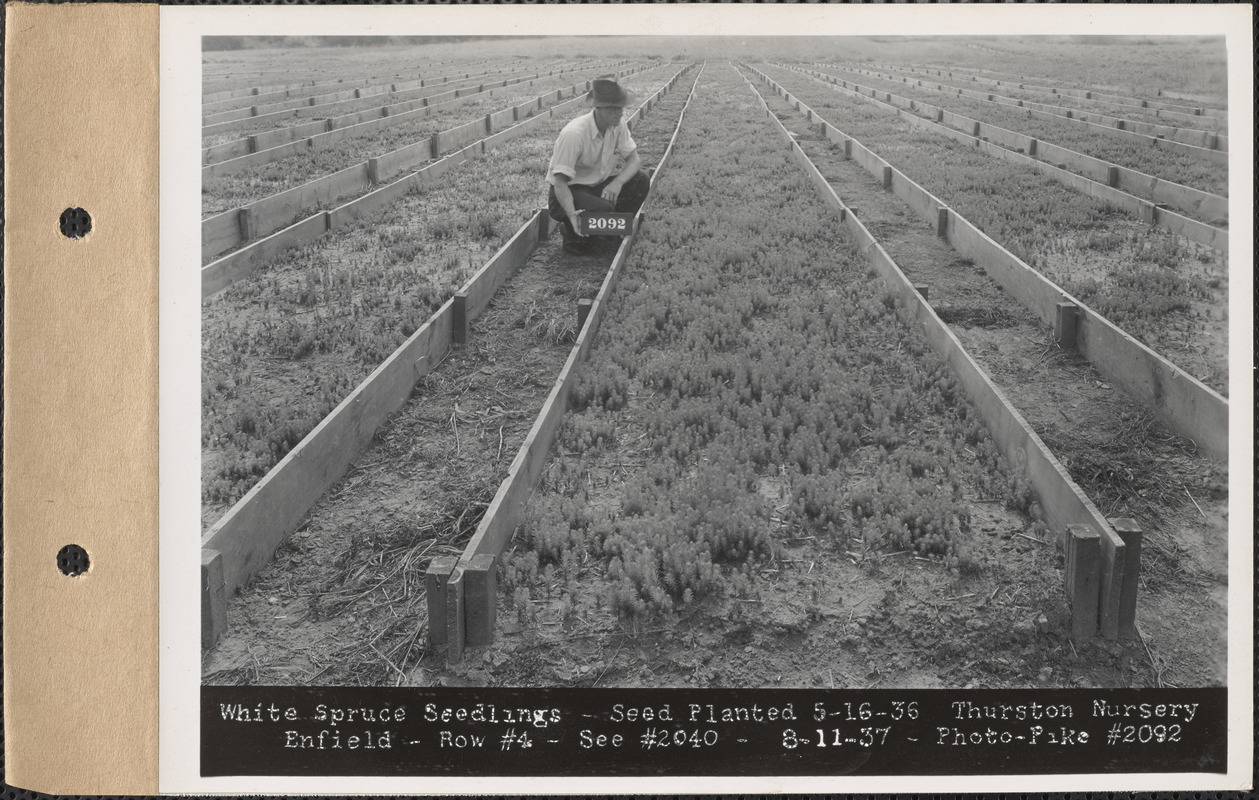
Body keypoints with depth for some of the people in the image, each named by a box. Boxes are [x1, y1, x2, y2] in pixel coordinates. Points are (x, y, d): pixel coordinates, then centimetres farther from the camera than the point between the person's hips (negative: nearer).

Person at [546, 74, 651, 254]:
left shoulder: (618, 125, -7)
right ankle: (574, 234, -2)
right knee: (604, 209, -35)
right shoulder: (574, 134, -28)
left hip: (599, 186, 7)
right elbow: (560, 182, -27)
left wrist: (617, 183, -28)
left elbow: (634, 160, -6)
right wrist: (572, 215, -44)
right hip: (570, 193, -7)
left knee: (641, 181, -15)